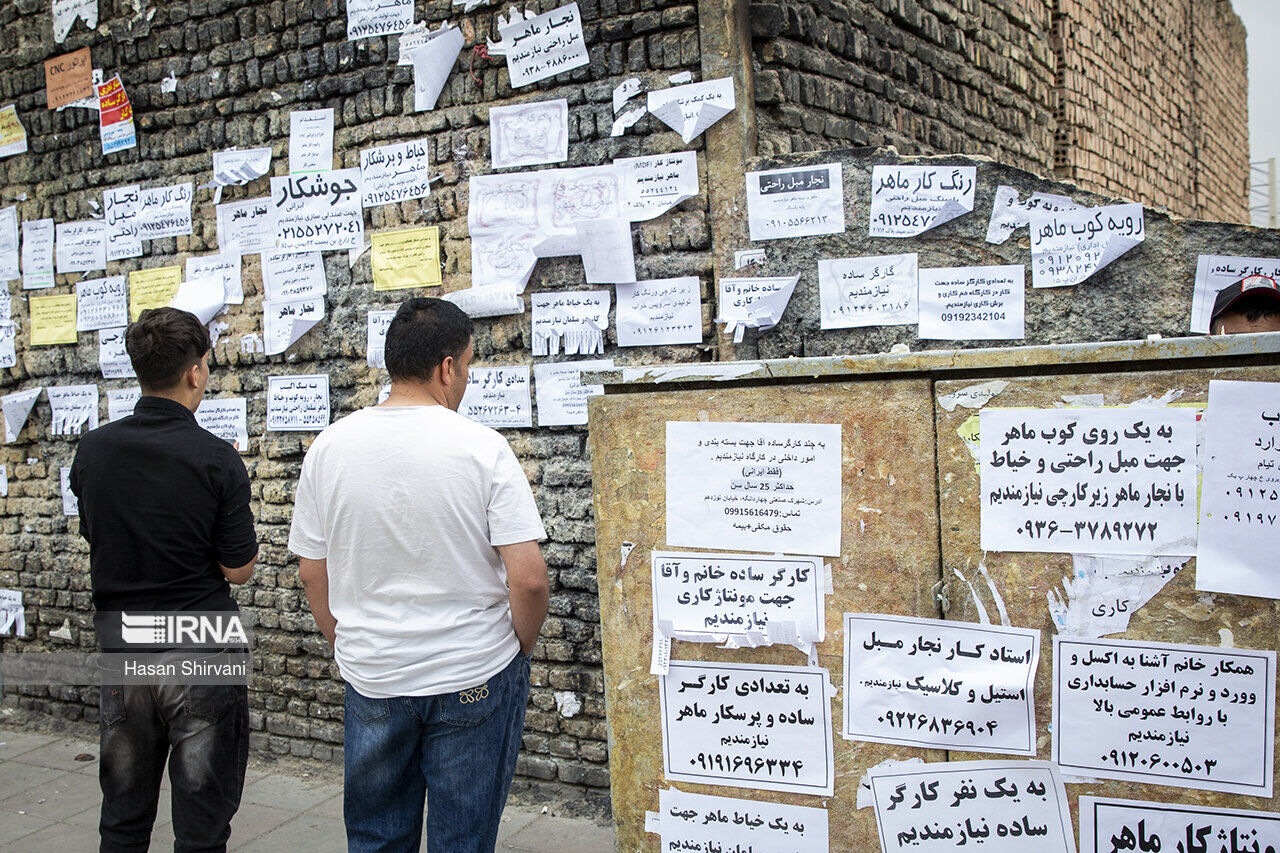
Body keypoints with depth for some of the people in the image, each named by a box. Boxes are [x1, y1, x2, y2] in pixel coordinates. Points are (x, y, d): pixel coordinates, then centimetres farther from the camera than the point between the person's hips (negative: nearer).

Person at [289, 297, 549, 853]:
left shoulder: (330, 447, -4)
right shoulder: (482, 448, -15)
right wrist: (520, 650, 1)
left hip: (371, 679, 3)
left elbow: (312, 574, 4)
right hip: (475, 680, -3)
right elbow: (529, 579, -18)